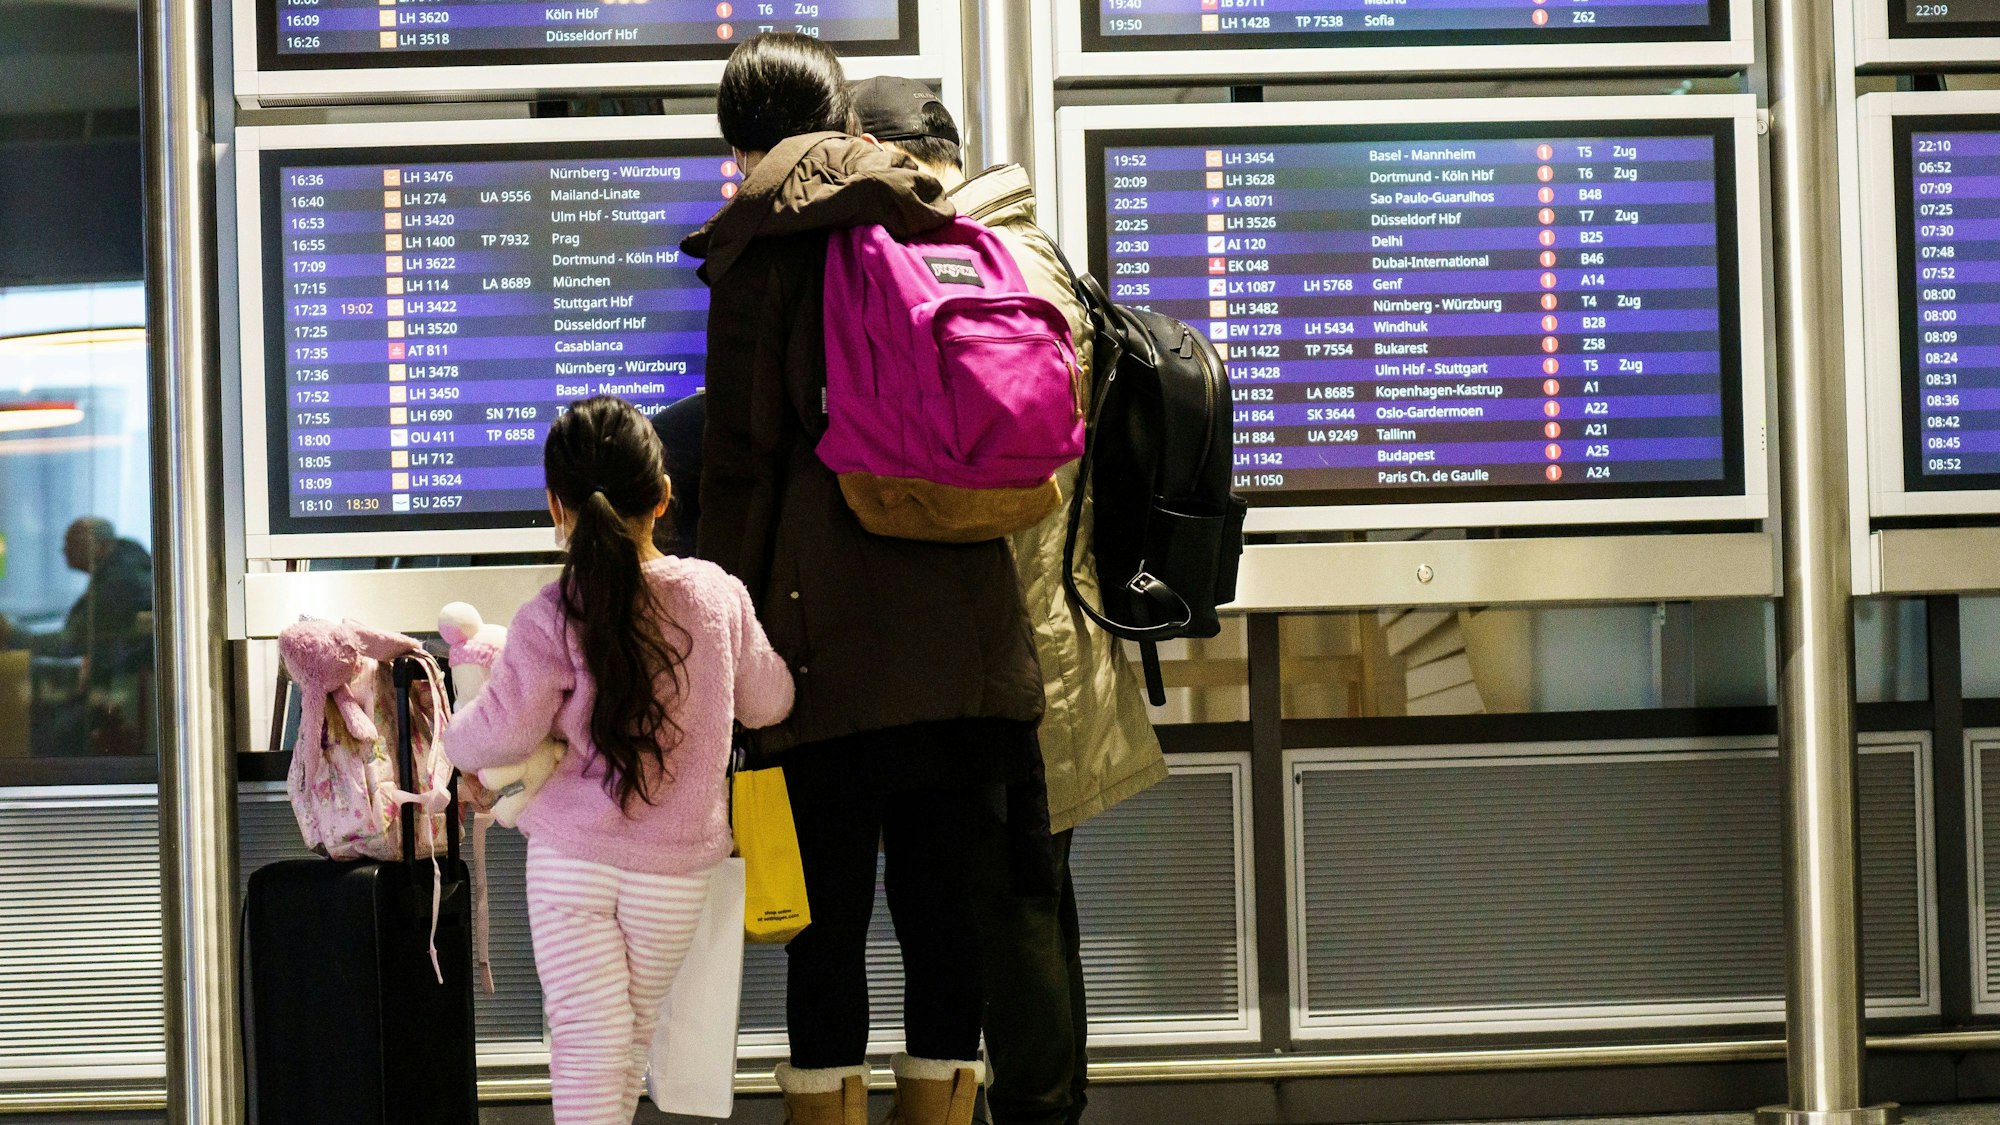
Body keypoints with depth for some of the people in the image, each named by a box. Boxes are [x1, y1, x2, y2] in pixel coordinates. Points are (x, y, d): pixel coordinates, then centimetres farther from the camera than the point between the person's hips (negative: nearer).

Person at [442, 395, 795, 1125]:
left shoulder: (552, 619, -15)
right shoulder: (717, 595, -5)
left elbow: (503, 735, -11)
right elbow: (767, 702, 8)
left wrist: (456, 737, 11)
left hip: (568, 859, -2)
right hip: (674, 869, 3)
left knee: (586, 1035, -1)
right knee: (635, 1031, 16)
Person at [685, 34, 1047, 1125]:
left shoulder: (759, 252, 0)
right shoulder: (944, 228, 13)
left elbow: (740, 453, -3)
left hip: (831, 638, -4)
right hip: (968, 636, 4)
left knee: (827, 921, 1)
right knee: (944, 912, 8)